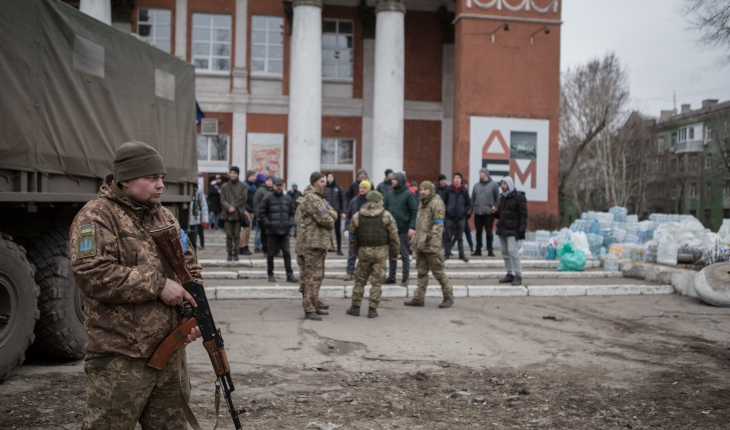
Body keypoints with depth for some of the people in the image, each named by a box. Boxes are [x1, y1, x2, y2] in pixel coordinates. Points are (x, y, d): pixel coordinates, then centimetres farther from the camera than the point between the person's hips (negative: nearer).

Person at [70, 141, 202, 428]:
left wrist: (194, 312, -1)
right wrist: (158, 284, -21)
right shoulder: (96, 217, -9)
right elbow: (92, 274, -23)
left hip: (171, 352, 7)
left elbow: (190, 268, 16)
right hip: (120, 358, -7)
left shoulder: (165, 217, 13)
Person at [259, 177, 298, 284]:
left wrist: (290, 223, 3)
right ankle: (270, 274, 16)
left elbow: (292, 213, 17)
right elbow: (261, 212, -2)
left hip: (284, 231, 2)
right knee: (271, 253, 6)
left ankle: (290, 274, 2)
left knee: (287, 253, 0)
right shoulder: (268, 198, -1)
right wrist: (267, 223, -9)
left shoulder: (288, 199, 10)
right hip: (272, 231, -2)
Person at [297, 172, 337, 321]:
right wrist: (330, 221, 0)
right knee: (313, 276, -9)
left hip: (318, 242, 11)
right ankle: (309, 309, -5)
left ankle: (314, 305, 27)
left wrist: (329, 213, -6)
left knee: (317, 276, 17)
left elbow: (334, 214, 15)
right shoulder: (311, 198, -16)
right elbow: (326, 220, -20)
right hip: (312, 243, -11)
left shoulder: (319, 198, 20)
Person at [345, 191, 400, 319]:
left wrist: (356, 251, 21)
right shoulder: (386, 215, -3)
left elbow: (352, 237, 7)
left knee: (360, 280, 12)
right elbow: (394, 236, -3)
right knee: (377, 281, 5)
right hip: (381, 252, -2)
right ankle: (372, 309, 5)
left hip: (364, 251, 2)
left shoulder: (357, 216, 4)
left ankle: (355, 307, 14)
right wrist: (394, 253, 8)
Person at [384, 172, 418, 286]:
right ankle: (391, 276, 21)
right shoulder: (390, 195, 11)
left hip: (404, 230, -5)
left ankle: (405, 278, 10)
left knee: (405, 255, 3)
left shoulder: (408, 194, -5)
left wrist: (412, 227, -17)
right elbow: (386, 210, 14)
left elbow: (414, 212, -10)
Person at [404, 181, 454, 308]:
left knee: (438, 271, 0)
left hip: (431, 245, -8)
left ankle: (448, 297, 12)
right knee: (421, 272, 9)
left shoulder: (436, 203, -10)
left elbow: (438, 225, -17)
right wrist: (414, 240, 22)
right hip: (420, 244, 8)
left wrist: (435, 243, -23)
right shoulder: (422, 203, 18)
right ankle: (419, 298, 12)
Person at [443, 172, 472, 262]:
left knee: (460, 237, 9)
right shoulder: (449, 190, 0)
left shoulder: (464, 191, 1)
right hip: (449, 217, 0)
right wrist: (446, 211, -3)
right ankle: (447, 253, 12)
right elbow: (444, 202, 7)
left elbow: (469, 203, 7)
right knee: (448, 236, 3)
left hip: (461, 217, 0)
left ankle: (461, 254, 16)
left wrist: (466, 212, -3)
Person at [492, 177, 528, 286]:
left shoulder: (519, 198, -6)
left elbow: (523, 215, -11)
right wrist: (495, 212, 2)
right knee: (505, 253, 9)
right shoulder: (502, 198, 17)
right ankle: (510, 274, 18)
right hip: (502, 229, 8)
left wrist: (521, 231, -18)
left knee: (513, 252, -12)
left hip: (513, 230, -8)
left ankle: (518, 276, -6)